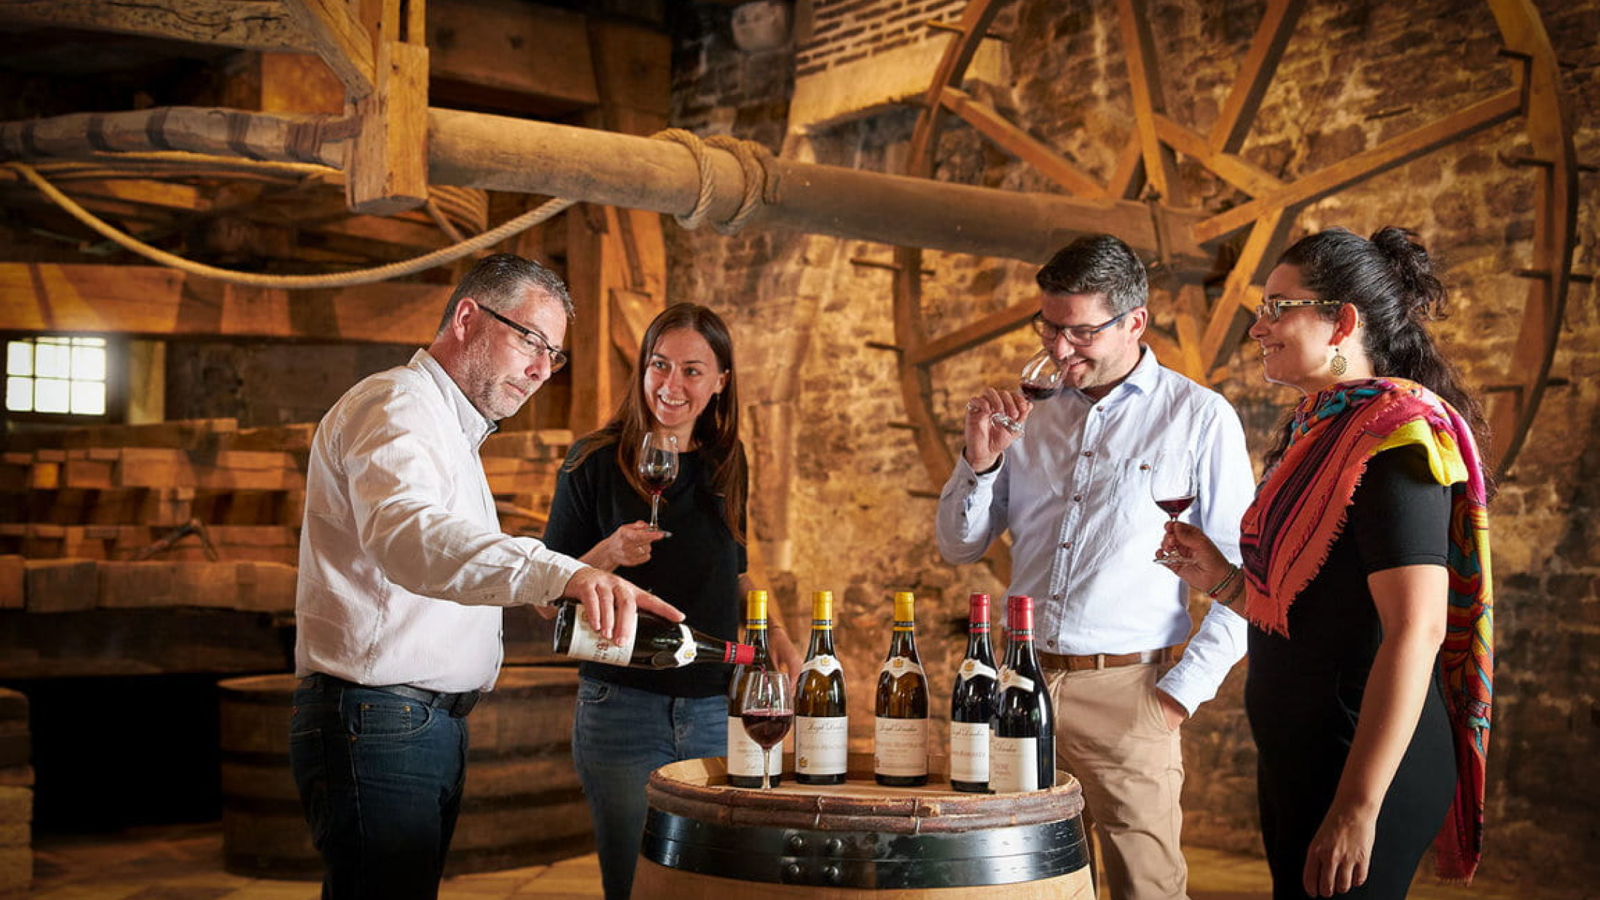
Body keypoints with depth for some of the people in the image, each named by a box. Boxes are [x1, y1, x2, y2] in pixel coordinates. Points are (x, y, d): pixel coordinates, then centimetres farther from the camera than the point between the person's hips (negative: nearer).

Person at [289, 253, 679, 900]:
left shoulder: (453, 428, 24)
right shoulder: (396, 406, -12)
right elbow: (405, 531, -34)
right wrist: (558, 572, -49)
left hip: (432, 722, 10)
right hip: (378, 722, -10)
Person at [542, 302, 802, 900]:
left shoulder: (724, 462, 8)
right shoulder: (595, 462, -4)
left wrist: (778, 636, 8)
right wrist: (609, 554, -19)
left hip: (716, 710, 4)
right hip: (623, 709, -3)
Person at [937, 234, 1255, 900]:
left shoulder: (1200, 417, -2)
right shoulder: (1030, 413, 10)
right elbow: (959, 547, 13)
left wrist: (1180, 695, -9)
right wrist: (979, 460, -4)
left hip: (1125, 693, -4)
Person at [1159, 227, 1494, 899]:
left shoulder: (1393, 438, -16)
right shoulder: (1321, 428, 13)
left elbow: (1417, 630, -24)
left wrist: (1359, 806, -26)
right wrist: (1224, 580, 3)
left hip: (1365, 766, -9)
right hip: (1298, 760, 9)